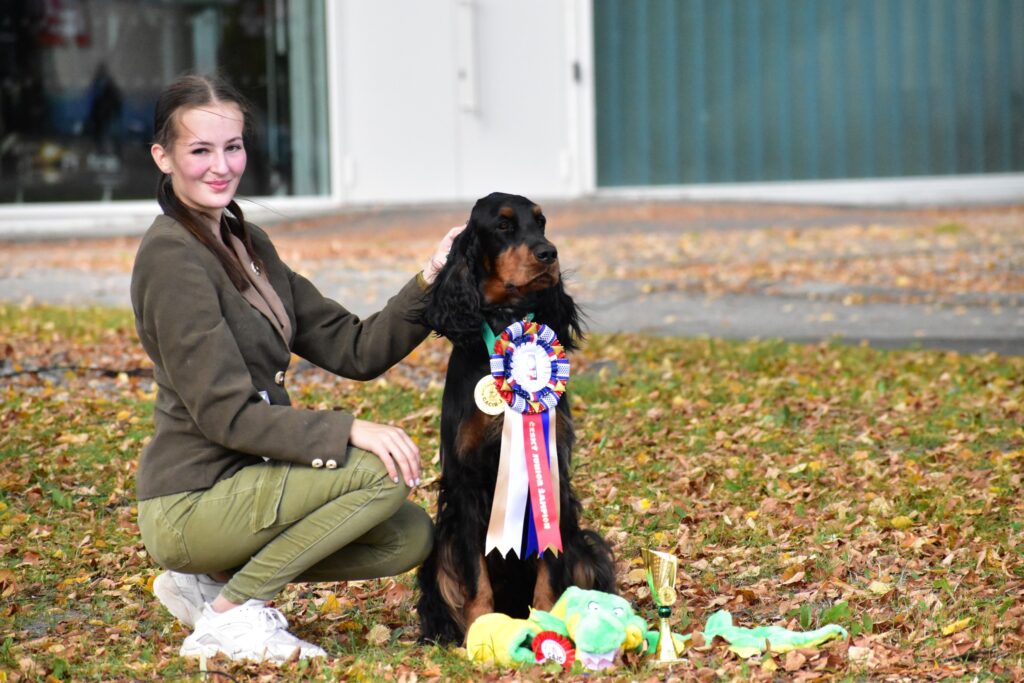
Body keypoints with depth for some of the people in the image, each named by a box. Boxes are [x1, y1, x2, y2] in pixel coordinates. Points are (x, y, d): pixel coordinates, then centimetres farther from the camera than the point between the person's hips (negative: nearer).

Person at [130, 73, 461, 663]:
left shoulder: (247, 243, 12)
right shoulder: (171, 257, -16)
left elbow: (354, 350, 8)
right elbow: (227, 414, -21)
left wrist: (429, 284, -6)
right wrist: (347, 430, -26)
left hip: (244, 480, 9)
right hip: (192, 502, -9)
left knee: (411, 537, 4)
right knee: (384, 472, -20)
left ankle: (215, 579, 10)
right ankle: (230, 616, -10)